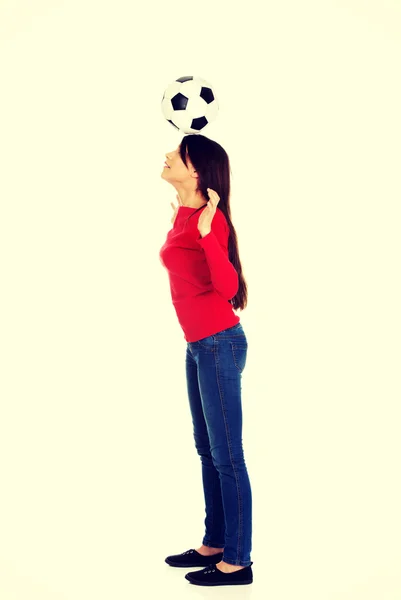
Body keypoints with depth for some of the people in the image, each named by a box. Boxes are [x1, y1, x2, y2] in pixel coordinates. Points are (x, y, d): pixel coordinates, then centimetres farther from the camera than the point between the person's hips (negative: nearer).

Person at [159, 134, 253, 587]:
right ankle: (214, 543, 29)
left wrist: (205, 231, -36)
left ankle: (237, 561, 9)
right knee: (207, 450, 17)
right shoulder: (183, 213, 8)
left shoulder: (210, 219, -16)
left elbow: (228, 286, -27)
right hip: (198, 345, 10)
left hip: (219, 344, -10)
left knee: (227, 456, -2)